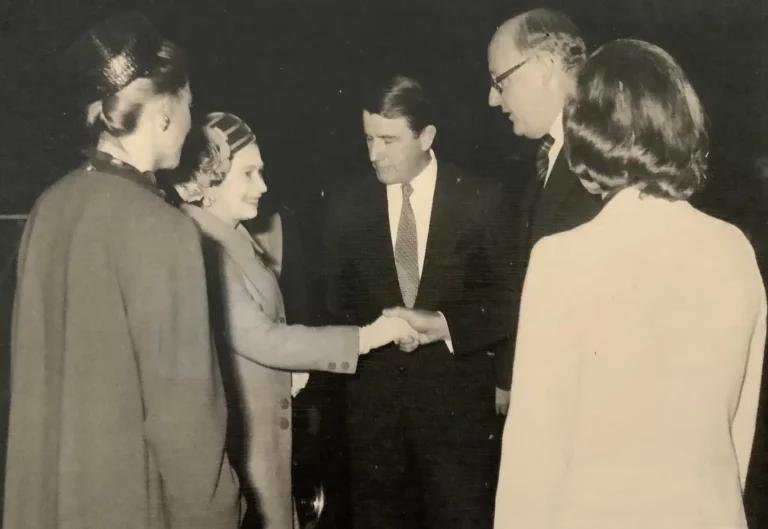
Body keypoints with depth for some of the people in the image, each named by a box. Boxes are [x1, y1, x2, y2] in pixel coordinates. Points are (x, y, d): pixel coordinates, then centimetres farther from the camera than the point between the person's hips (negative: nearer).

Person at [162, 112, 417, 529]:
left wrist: (290, 370, 2)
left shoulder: (235, 237, 9)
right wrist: (366, 337, -22)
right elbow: (260, 340, -24)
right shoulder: (202, 247, -22)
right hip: (237, 430, -9)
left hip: (262, 423, 9)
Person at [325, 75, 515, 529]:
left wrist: (445, 324, -16)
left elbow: (507, 297, -2)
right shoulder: (348, 207, 5)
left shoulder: (481, 200, -2)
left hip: (457, 398, -2)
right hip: (373, 398, 2)